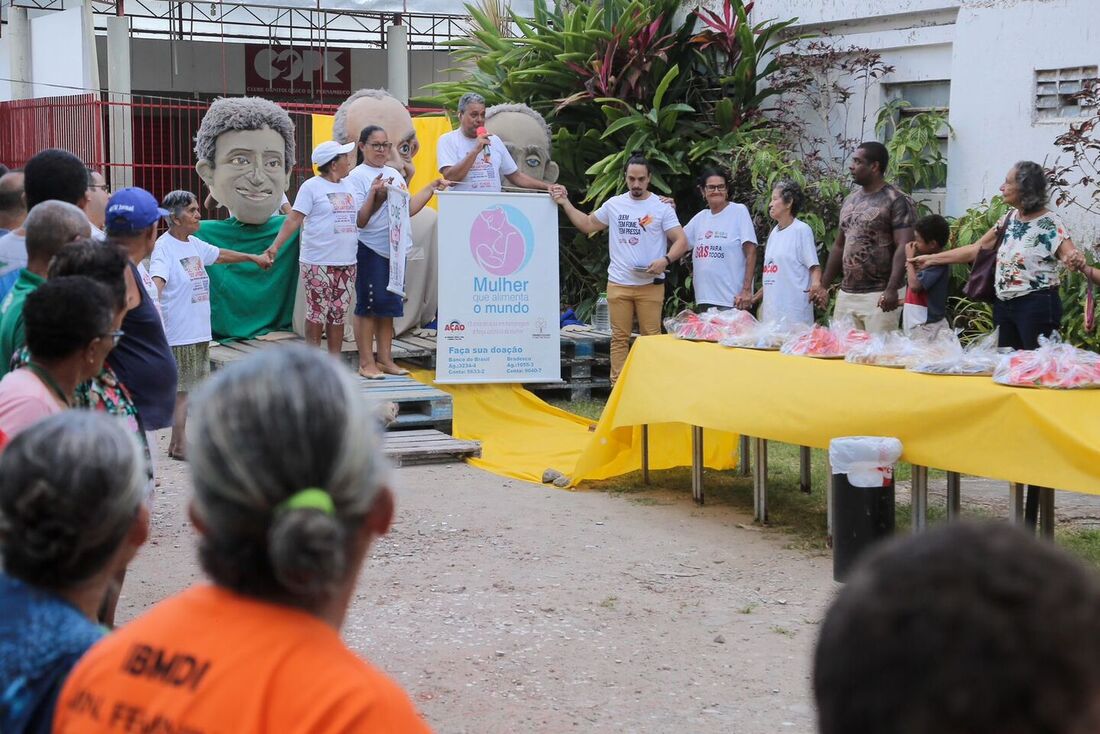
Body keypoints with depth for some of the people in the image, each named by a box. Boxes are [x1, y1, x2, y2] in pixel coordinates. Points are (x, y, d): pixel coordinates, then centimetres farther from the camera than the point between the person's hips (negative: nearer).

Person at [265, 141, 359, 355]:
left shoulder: (349, 187, 13)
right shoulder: (312, 187, -6)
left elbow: (359, 219, 19)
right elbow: (294, 219, -12)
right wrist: (275, 246, -21)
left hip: (347, 263, 6)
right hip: (318, 263, -6)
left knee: (339, 314, 9)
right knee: (316, 314, -1)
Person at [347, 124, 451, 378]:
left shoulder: (394, 174, 14)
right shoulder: (356, 177, -7)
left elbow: (409, 209, 14)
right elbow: (359, 221, -13)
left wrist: (432, 188, 11)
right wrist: (374, 194, -24)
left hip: (394, 249, 7)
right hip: (369, 250, -7)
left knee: (388, 306, 11)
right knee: (368, 305, -3)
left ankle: (385, 359, 18)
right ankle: (366, 363, 3)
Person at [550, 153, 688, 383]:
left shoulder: (661, 207, 0)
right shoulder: (614, 204, 9)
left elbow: (681, 241, -4)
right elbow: (587, 224, 21)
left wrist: (665, 260, -21)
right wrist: (565, 203, 14)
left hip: (650, 285, -3)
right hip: (618, 284, 3)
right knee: (619, 338, 4)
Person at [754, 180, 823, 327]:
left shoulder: (802, 230, -4)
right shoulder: (774, 232, 17)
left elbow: (814, 266, -8)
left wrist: (816, 283, -27)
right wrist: (758, 296, 22)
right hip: (771, 307, 7)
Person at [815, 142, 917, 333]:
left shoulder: (896, 201, -7)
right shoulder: (850, 200, 16)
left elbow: (903, 248, -15)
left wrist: (892, 289, -25)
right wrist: (824, 286, 19)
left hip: (879, 296, -7)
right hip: (846, 294, 7)